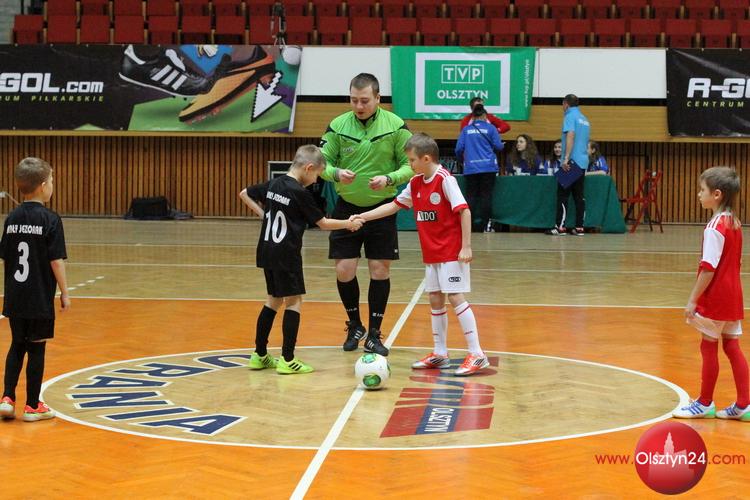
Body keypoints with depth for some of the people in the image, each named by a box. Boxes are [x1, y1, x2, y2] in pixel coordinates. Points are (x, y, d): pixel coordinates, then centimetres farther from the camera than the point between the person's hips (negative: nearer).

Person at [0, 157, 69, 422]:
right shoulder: (50, 219, -11)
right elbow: (56, 261, -13)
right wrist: (64, 293, -5)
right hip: (40, 299, -5)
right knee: (36, 350, 3)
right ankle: (32, 406, 10)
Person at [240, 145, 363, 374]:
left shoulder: (273, 184, 7)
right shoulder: (300, 193, -13)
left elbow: (244, 194, 20)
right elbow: (322, 223, -5)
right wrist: (347, 224, 8)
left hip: (266, 253, 8)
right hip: (286, 254, -8)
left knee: (274, 299, 17)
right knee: (293, 301, 0)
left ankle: (259, 355, 20)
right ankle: (287, 360, -2)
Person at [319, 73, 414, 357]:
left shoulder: (396, 126, -8)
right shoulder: (338, 126, -5)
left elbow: (410, 165, -6)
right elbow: (323, 162, -1)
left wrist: (389, 179, -24)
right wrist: (336, 174, -23)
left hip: (382, 208, -1)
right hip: (347, 208, 1)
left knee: (380, 271, 2)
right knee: (344, 271, 0)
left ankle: (374, 334, 16)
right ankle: (354, 326, 24)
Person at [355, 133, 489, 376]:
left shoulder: (445, 179, -15)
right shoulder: (416, 183, 9)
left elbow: (464, 211, -17)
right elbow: (394, 205, 18)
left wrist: (466, 246, -20)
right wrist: (362, 217, 13)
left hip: (451, 252, -8)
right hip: (431, 254, 8)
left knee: (456, 297, -10)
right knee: (435, 300, 10)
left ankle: (476, 354, -8)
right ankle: (440, 354, 19)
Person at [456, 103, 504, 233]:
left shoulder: (466, 129, 7)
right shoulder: (490, 128, 3)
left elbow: (459, 149, 4)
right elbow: (498, 146, 0)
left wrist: (462, 160, 23)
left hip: (470, 168, 1)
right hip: (488, 167, -1)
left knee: (471, 196, 5)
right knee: (486, 195, 3)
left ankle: (470, 225, -3)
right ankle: (481, 225, -1)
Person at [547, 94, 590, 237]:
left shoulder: (570, 116, -6)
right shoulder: (584, 119, 18)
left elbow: (570, 136, -19)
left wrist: (566, 158, -24)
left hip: (572, 161, -7)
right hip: (583, 162, 8)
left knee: (563, 195, -5)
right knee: (579, 196, 7)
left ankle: (560, 227, -7)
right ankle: (579, 227, 5)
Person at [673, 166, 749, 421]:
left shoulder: (715, 227, -18)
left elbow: (708, 268, -21)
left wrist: (693, 300, -16)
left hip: (715, 296, -8)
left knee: (709, 347, 3)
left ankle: (705, 403, 13)